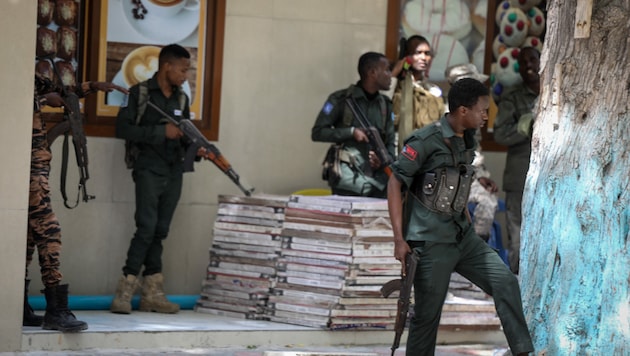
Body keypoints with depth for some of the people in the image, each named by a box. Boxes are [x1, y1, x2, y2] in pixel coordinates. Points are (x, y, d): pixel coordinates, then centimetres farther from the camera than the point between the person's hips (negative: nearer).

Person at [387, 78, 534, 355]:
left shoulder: (468, 142, 9)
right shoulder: (426, 141, -14)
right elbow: (395, 184, -13)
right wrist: (399, 239, -17)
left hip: (462, 237, 7)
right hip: (430, 242, -7)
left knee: (505, 282, -2)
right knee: (428, 314, -1)